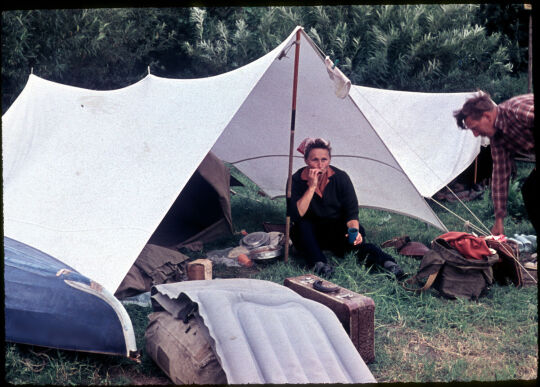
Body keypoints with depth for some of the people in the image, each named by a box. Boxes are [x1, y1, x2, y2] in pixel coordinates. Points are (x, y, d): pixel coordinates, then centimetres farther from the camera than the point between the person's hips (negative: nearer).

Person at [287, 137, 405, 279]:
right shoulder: (297, 180, -15)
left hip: (336, 233, 1)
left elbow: (352, 212, -14)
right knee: (301, 226, -35)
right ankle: (319, 263, -46)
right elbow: (296, 215, -26)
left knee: (358, 230, -31)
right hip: (309, 236, 0)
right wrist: (312, 187, -32)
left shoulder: (340, 177, -12)